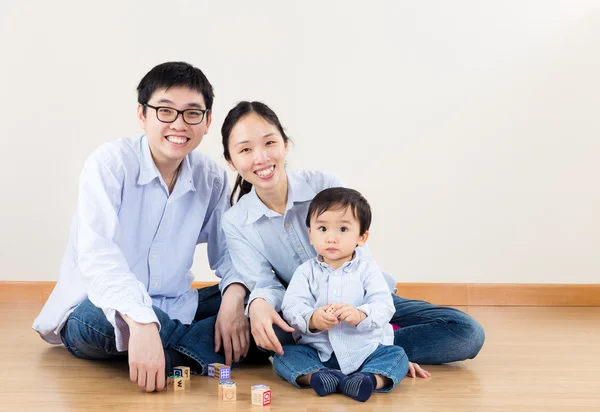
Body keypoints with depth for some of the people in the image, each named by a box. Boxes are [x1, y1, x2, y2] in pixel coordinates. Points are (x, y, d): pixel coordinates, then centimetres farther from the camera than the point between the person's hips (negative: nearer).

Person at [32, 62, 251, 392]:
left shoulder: (211, 178, -1)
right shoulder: (110, 162, -16)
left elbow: (227, 252, 3)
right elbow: (97, 254, -30)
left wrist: (234, 296, -22)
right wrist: (141, 322, -46)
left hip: (173, 310, 5)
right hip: (99, 310, -4)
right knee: (97, 317, -39)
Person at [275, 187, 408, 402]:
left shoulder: (368, 270, 1)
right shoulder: (306, 271, 3)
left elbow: (384, 306, -12)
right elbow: (291, 306, -9)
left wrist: (360, 315, -34)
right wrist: (312, 319, -32)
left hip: (365, 350, 0)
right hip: (318, 352, 1)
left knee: (397, 355, -22)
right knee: (283, 356, -19)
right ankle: (320, 376, -41)